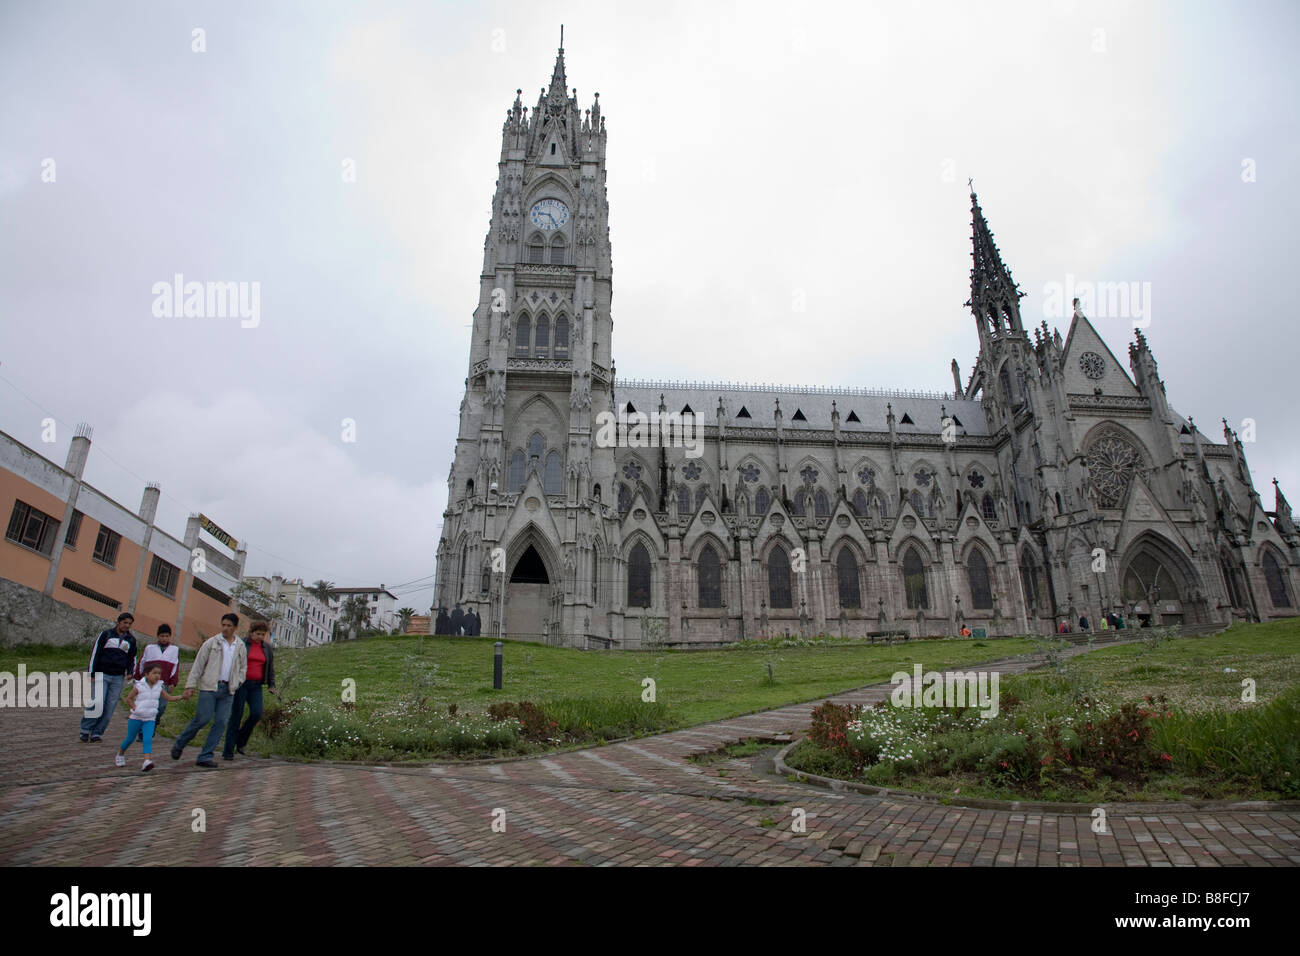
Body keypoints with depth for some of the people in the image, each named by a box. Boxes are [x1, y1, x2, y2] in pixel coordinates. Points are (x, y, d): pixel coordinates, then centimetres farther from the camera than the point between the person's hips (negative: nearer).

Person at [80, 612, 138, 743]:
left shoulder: (131, 640, 11)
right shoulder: (106, 635, 2)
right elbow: (95, 653, 1)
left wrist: (130, 673, 4)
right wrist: (92, 673, -4)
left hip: (118, 678, 3)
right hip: (102, 675, -3)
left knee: (110, 708, 0)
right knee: (97, 704, -12)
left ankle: (97, 733, 9)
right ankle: (85, 729, 6)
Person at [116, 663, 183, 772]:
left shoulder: (159, 688, 2)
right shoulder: (139, 686, -8)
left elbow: (169, 698, 2)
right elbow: (129, 699, -1)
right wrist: (135, 708, -13)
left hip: (150, 719, 2)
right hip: (136, 718, -2)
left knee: (148, 739, -14)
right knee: (130, 738, 14)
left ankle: (147, 761, -26)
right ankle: (120, 754, 42)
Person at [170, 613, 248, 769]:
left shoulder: (241, 647, 11)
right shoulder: (211, 642, 1)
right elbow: (198, 665, 1)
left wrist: (238, 682, 7)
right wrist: (190, 686, -5)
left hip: (227, 690, 3)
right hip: (209, 687, -3)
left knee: (221, 722, -3)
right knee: (202, 719, -7)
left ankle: (205, 757, 5)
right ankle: (179, 744, 20)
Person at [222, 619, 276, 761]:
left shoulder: (266, 647, 10)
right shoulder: (241, 644, -2)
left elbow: (270, 667, 16)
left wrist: (271, 685, 10)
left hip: (256, 686, 3)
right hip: (240, 684, -3)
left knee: (256, 713, -13)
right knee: (236, 715, -3)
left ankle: (240, 741, 10)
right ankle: (228, 751, 6)